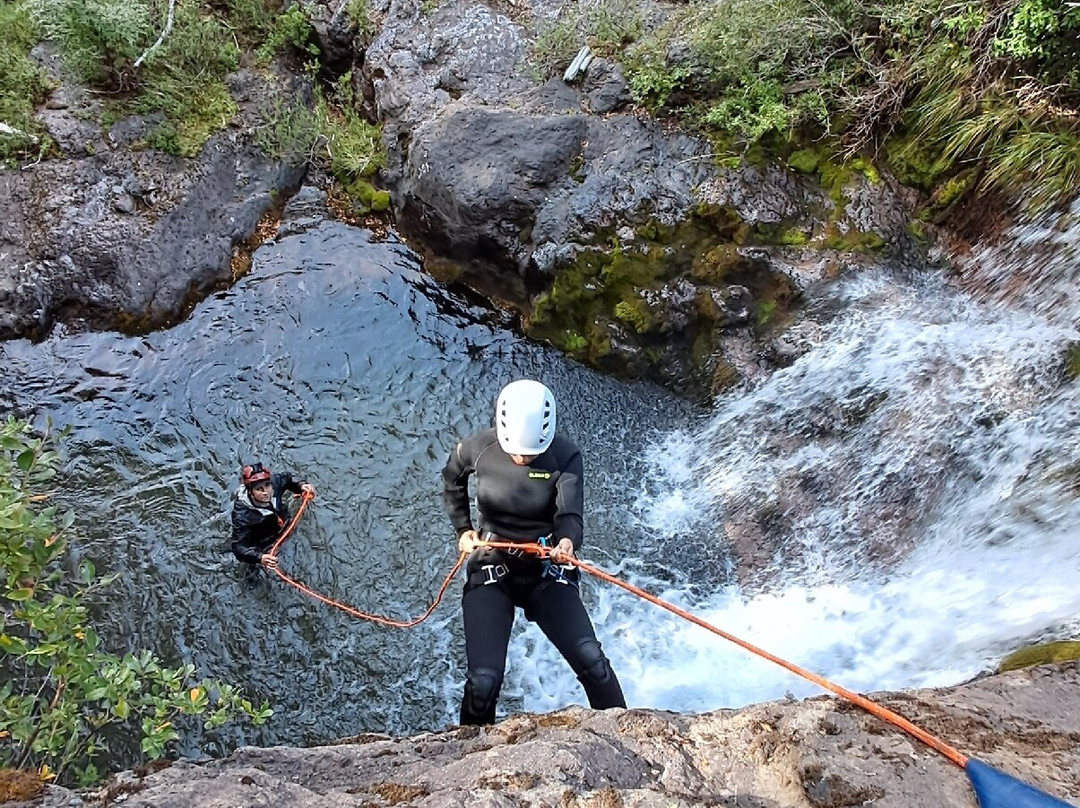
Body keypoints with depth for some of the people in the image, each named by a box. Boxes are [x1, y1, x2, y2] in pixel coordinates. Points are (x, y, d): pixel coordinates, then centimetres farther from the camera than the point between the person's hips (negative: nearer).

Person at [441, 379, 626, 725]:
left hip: (547, 572, 0)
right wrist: (463, 528, 8)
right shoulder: (478, 449, -10)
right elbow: (452, 479, 13)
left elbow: (569, 514, -27)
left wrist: (568, 541, -49)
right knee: (483, 681, -11)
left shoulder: (565, 456, -14)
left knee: (591, 661, -15)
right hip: (490, 571, 1)